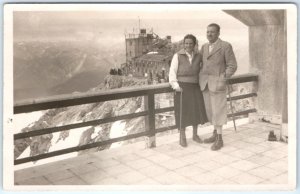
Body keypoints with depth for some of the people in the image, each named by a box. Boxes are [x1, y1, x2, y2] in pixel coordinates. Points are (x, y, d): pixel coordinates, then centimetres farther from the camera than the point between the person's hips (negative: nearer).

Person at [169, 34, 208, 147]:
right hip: (182, 87, -4)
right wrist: (175, 86, -17)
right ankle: (182, 137, 14)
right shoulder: (178, 56, -6)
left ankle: (195, 135, 26)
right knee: (182, 112, -1)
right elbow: (172, 72, -7)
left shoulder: (198, 56, 5)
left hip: (195, 87, 4)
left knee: (197, 110, 8)